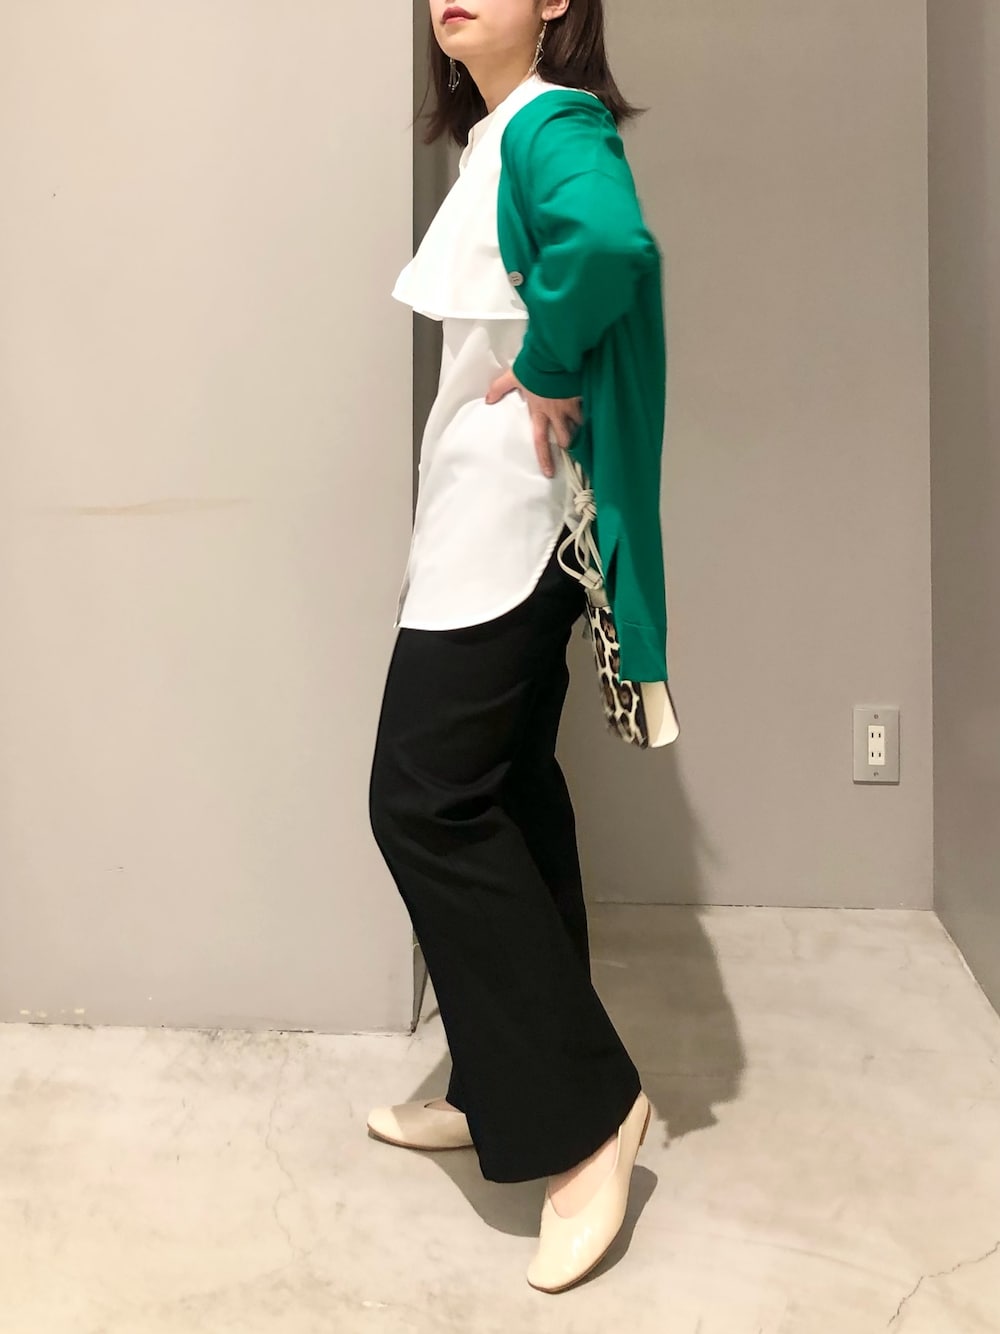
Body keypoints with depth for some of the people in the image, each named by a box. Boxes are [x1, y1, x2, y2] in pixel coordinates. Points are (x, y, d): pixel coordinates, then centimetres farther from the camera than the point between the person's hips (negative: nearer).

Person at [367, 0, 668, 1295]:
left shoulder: (551, 123, -11)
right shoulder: (489, 141, 18)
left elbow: (610, 241, -33)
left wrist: (546, 374, -20)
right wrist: (539, 373, 5)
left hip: (511, 519, -10)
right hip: (478, 514, 10)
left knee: (426, 798, -9)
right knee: (504, 796, 11)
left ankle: (586, 1110, 0)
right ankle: (509, 1089, 24)